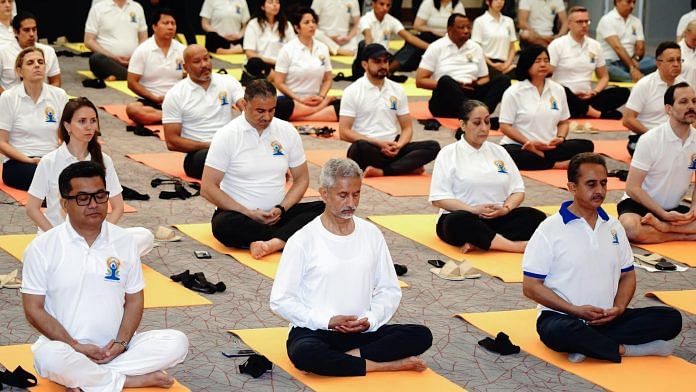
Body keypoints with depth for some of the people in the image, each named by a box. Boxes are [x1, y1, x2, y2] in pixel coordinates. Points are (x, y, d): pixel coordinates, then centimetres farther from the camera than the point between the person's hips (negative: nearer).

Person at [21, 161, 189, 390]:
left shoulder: (123, 241, 6)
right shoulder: (43, 248, -4)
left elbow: (134, 300, 10)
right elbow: (34, 310, -5)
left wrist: (121, 341, -9)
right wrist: (76, 347, -15)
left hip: (114, 348, 4)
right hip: (68, 347, -4)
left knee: (177, 343, -20)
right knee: (50, 357, -39)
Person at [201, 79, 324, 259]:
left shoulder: (287, 131, 4)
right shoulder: (227, 135, -7)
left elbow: (301, 179, 10)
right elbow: (208, 188, -10)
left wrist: (281, 209, -9)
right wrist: (250, 214, -15)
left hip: (277, 213, 4)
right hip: (240, 214, -3)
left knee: (323, 208, -21)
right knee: (223, 224, -37)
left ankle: (273, 242, -41)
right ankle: (286, 239, -28)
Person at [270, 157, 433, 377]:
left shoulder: (371, 234, 7)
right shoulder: (302, 241, -6)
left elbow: (389, 290, 12)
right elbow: (280, 301, -6)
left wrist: (370, 319, -8)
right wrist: (328, 321, -14)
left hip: (363, 332, 4)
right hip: (315, 331, -3)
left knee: (421, 335, -19)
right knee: (305, 354, -39)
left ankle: (349, 357, -21)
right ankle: (384, 365, -23)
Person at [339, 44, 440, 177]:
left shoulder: (398, 90, 11)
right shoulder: (352, 91, -2)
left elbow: (407, 128, 12)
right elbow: (344, 133, -8)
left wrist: (398, 145, -11)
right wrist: (379, 143, -16)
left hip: (392, 147, 4)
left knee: (433, 146, -19)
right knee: (360, 147, -40)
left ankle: (381, 171, -31)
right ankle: (407, 167, -21)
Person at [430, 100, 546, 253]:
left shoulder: (499, 152, 16)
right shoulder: (448, 154, 3)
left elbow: (517, 191, 13)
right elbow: (439, 199, -5)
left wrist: (506, 209, -10)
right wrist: (474, 210, -17)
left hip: (498, 218, 4)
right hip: (465, 220, -4)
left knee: (537, 217, -22)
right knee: (457, 222, -39)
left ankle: (478, 242, -34)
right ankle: (518, 246, -39)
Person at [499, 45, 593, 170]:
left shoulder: (558, 90, 11)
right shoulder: (513, 93, -2)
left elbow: (563, 122, 17)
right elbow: (505, 127, -5)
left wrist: (560, 138, -6)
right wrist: (529, 142, -17)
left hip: (550, 146, 4)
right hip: (519, 146, -4)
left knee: (586, 145, -18)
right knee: (508, 154, -39)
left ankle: (538, 156, -29)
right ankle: (558, 164, -31)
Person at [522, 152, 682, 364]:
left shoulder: (613, 227, 12)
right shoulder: (550, 230, -5)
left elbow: (627, 275, 18)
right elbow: (531, 286, -7)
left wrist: (619, 308, -4)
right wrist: (576, 310, -16)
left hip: (607, 319, 6)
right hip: (561, 317, -5)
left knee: (671, 318, -15)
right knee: (563, 332, -42)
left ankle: (590, 346, -22)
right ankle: (625, 349, -20)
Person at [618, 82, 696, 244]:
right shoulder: (650, 140, -16)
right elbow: (632, 188, -15)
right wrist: (664, 215, -20)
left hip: (673, 208, 5)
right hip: (639, 204, -4)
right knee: (632, 229, -39)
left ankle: (660, 226, -21)